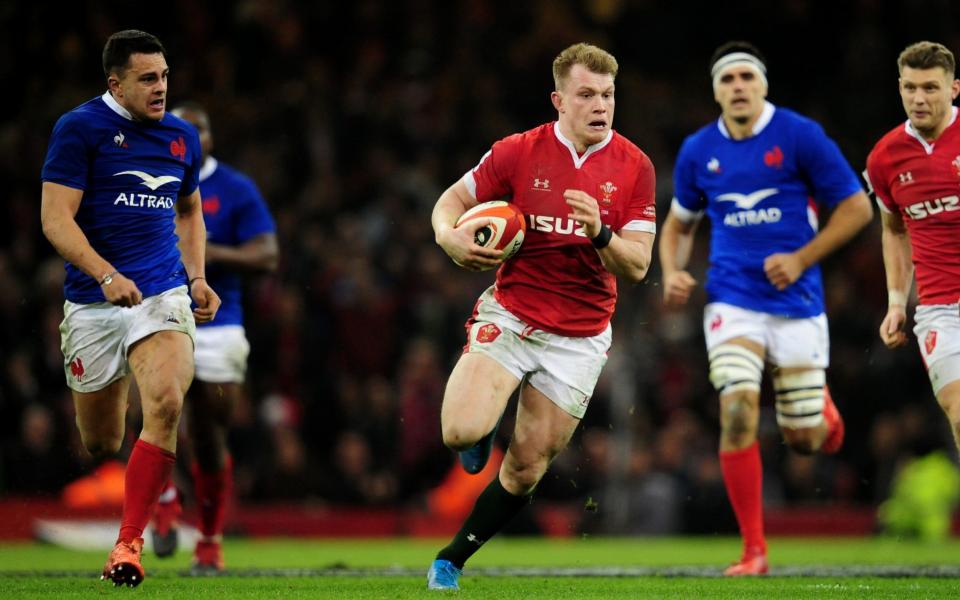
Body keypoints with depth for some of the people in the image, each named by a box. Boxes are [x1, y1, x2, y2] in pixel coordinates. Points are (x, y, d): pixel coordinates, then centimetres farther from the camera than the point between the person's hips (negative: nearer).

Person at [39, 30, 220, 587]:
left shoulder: (182, 136, 12)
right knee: (99, 445, 3)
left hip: (163, 294, 2)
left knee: (166, 403, -25)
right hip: (93, 305, -2)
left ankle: (129, 543, -19)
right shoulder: (80, 128, -4)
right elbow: (56, 217, -10)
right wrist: (107, 276, -23)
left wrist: (198, 278, 14)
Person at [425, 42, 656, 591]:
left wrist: (600, 233, -27)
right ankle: (485, 426, 14)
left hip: (579, 336, 1)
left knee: (526, 470, 3)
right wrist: (452, 238, -16)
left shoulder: (634, 167, -5)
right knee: (462, 432, -23)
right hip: (510, 315, -1)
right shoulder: (519, 152, -6)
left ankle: (450, 561, 23)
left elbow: (636, 267, -7)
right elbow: (451, 201, 7)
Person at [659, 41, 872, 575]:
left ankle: (822, 408, 42)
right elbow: (680, 223, 20)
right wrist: (673, 272, 0)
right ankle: (754, 550, -11)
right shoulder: (698, 152, 4)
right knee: (738, 411, -20)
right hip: (733, 301, 1)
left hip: (797, 301, -1)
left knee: (804, 440, 1)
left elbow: (857, 207, -3)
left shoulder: (800, 136, -6)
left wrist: (801, 259, -13)